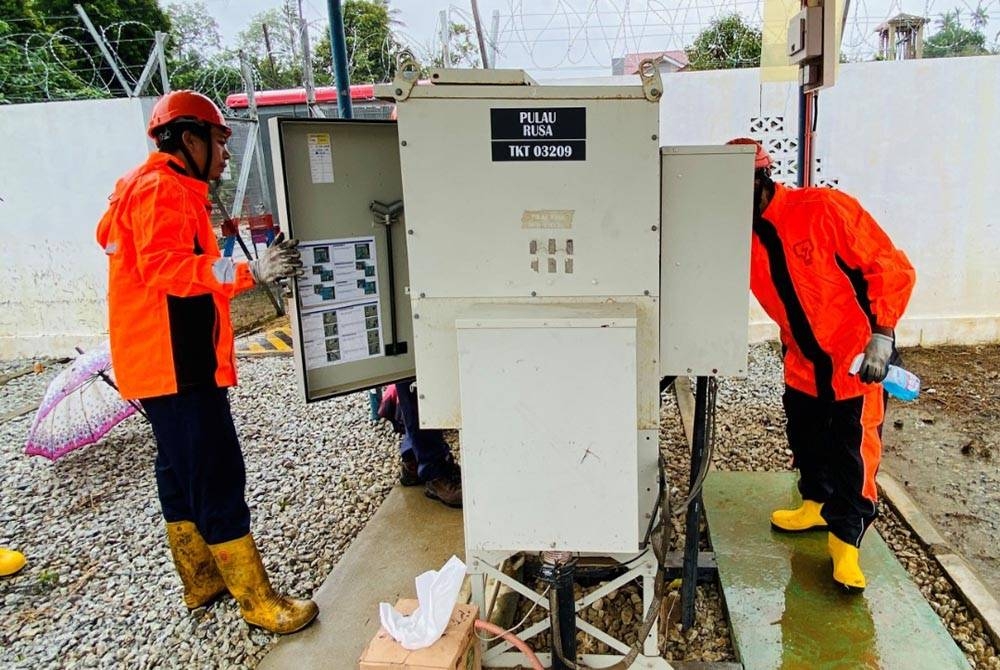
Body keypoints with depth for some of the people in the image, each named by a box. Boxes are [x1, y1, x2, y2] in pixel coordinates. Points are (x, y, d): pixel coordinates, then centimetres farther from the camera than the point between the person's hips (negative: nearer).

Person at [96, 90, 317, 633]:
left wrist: (214, 233, 26)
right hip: (176, 364, -12)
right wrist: (248, 272, -36)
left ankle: (202, 579, 31)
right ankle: (257, 602, 1)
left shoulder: (157, 188, 20)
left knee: (182, 471, 17)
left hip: (169, 361, 12)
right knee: (217, 479, -7)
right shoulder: (163, 188, -14)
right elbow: (164, 267, -28)